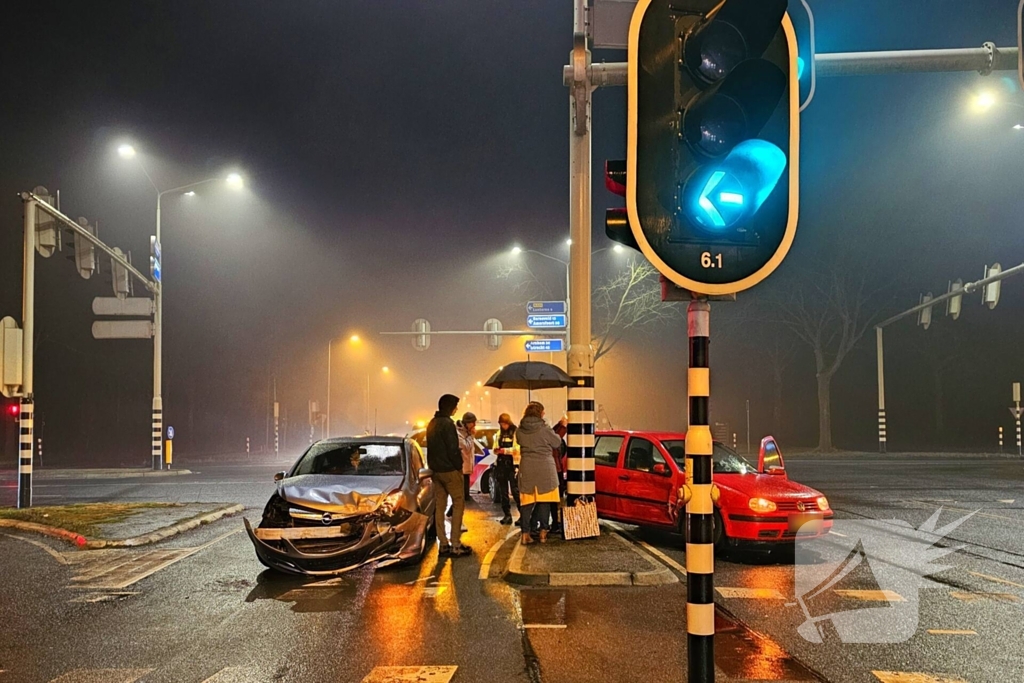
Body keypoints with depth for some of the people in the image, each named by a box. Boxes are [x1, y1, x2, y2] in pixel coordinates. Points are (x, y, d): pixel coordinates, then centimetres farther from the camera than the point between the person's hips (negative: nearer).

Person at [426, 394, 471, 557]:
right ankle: (455, 545, -5)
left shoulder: (432, 424, 12)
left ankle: (443, 544, 10)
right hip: (449, 470, -9)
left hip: (436, 470, 9)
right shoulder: (447, 424, -16)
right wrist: (459, 465, -8)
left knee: (439, 506, 8)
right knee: (458, 504, -2)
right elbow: (453, 449, -19)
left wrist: (434, 466, 17)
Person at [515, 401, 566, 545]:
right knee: (544, 500, 9)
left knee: (526, 501, 6)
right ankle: (543, 531, 11)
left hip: (526, 468, 3)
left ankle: (525, 534, 2)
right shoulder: (544, 429, -11)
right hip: (544, 468, -3)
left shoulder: (520, 430, -2)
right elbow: (557, 443, 0)